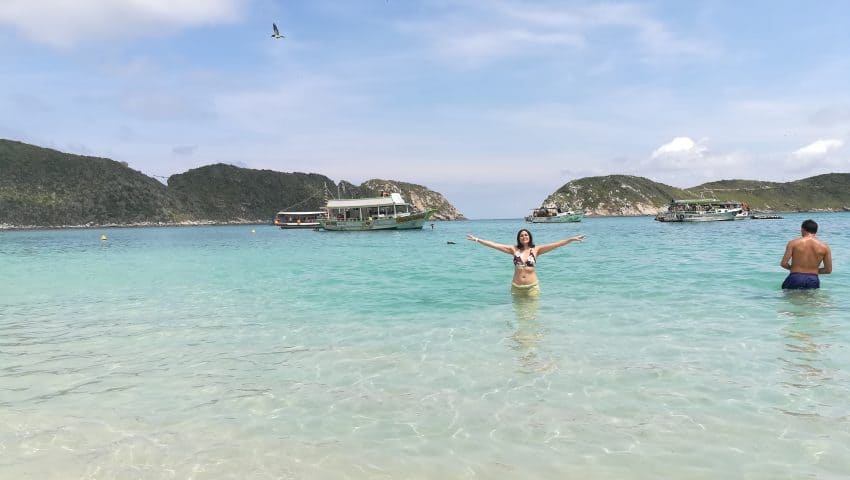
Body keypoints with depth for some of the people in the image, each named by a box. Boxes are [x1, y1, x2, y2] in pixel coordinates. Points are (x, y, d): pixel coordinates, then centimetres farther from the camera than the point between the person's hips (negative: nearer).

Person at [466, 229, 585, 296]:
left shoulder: (536, 250, -2)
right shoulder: (514, 249, 1)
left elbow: (555, 244, -8)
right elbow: (494, 245, -1)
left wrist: (571, 239, -16)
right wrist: (477, 240, -5)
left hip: (532, 287, -1)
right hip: (516, 287, 1)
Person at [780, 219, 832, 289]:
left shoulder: (793, 243, -1)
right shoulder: (824, 247, 5)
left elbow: (783, 263, -6)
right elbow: (828, 270, 8)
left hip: (795, 279, -2)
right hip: (813, 280, 2)